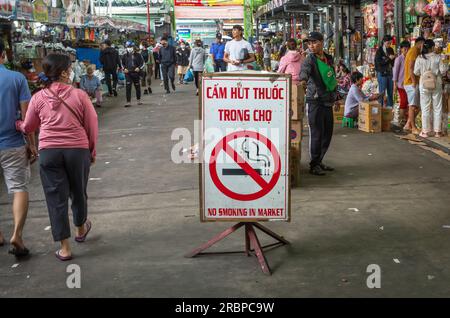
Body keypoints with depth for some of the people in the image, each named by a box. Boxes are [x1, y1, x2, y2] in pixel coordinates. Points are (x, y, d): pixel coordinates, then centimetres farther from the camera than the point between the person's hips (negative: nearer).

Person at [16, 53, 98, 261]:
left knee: (56, 197, 5)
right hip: (78, 150, 0)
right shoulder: (79, 95, -6)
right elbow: (92, 126, -1)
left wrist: (16, 124, 33)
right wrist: (92, 151, 13)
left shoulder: (38, 98, -1)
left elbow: (28, 127, 10)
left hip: (49, 152, 0)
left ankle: (64, 248, 7)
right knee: (78, 192, 21)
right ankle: (81, 229, 43)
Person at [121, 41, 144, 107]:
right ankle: (128, 102, -8)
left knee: (137, 87, 11)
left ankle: (138, 100, 28)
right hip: (128, 73, 1)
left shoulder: (138, 55, 0)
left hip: (136, 73, 0)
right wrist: (124, 69, 1)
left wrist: (139, 68, -13)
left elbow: (142, 63, 4)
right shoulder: (125, 56, 6)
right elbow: (122, 63, 19)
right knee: (128, 87, -9)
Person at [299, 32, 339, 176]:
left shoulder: (329, 59, 14)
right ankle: (314, 165, 3)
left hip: (328, 101, 7)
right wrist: (303, 80, -50)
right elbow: (304, 70, -29)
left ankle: (319, 161, 24)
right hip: (315, 100, -7)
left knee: (327, 133, 11)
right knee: (316, 133, -6)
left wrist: (335, 97, 25)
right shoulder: (310, 60, -7)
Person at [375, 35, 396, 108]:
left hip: (390, 73, 6)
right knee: (382, 92, -4)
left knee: (391, 91, 6)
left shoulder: (391, 50, 13)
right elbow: (379, 62, -15)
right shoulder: (379, 51, -4)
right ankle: (380, 106, 1)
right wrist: (389, 58, -17)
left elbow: (393, 62, 17)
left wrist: (393, 58, -4)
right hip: (382, 73, -6)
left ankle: (390, 106, 12)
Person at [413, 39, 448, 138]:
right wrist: (446, 65, 15)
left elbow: (416, 72, -3)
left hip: (424, 85, 0)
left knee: (425, 108, 7)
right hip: (436, 84, 0)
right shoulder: (438, 57, -8)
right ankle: (437, 131, 11)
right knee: (437, 108, 9)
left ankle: (425, 131, 8)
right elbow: (443, 70, -6)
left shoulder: (420, 58, -6)